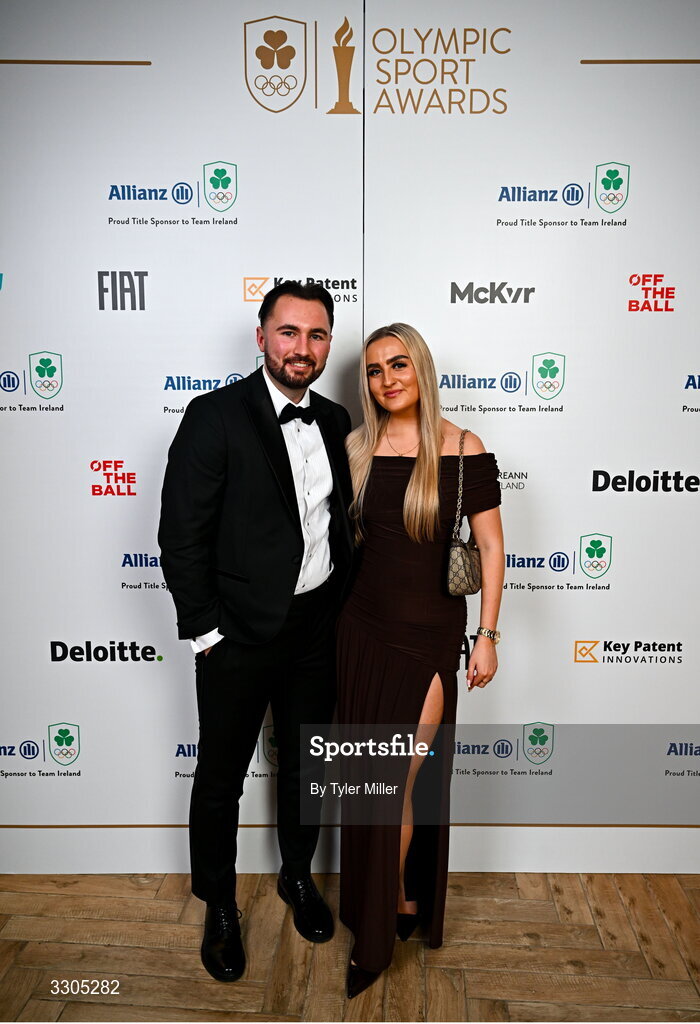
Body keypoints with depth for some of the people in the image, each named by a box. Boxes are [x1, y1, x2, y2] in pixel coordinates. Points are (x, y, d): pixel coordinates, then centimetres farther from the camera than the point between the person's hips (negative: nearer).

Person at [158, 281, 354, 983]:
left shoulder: (335, 421, 6)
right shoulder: (215, 416, -13)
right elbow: (180, 535, -13)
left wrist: (342, 605, 7)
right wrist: (204, 630, -13)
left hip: (317, 628, 5)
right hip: (239, 634, -5)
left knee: (305, 764, 21)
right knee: (221, 775, 14)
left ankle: (297, 876, 47)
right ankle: (219, 907, 38)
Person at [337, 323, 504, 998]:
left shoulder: (463, 451, -8)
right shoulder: (356, 447, 2)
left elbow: (491, 546, -5)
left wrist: (488, 634, -8)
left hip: (431, 631, -4)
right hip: (364, 625, 4)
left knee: (398, 779, 2)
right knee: (368, 776, 12)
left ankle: (379, 936, 26)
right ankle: (398, 901, 37)